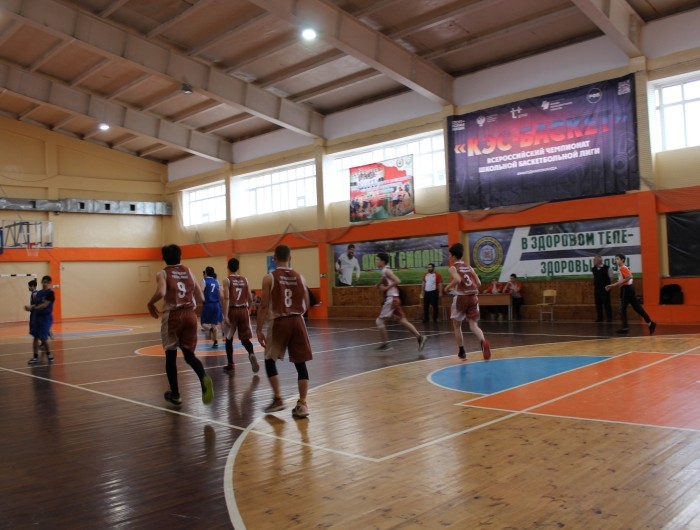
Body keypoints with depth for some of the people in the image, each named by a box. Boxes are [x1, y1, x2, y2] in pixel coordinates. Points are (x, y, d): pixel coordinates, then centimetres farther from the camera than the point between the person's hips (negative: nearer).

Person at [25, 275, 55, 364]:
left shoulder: (50, 292, -10)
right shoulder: (38, 293, 12)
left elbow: (44, 305, -18)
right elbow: (36, 304, 14)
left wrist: (33, 308, -25)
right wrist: (30, 307, -5)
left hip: (46, 317, -7)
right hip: (37, 316, 7)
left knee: (43, 338, -5)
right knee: (35, 337, 5)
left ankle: (48, 354, 16)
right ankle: (35, 357, 10)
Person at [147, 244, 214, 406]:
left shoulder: (162, 274, 0)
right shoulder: (189, 272, 13)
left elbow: (161, 292, -21)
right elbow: (201, 298, 11)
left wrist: (150, 304, -2)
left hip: (172, 316, -3)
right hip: (190, 314, 3)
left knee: (171, 355, 13)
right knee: (189, 354, 10)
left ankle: (175, 395, 19)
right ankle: (204, 378, -20)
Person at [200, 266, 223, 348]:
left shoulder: (204, 281, -2)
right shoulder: (216, 281, 11)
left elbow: (201, 292, -18)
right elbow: (221, 296, 9)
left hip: (207, 304, -4)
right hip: (216, 304, 4)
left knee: (204, 323, 6)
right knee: (214, 323, 10)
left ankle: (209, 329, -26)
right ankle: (215, 342, 6)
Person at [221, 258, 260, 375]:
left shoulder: (227, 280, -5)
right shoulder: (245, 279, 7)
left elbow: (226, 298, -15)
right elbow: (250, 299, 6)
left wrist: (225, 315, -17)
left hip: (232, 310, -3)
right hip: (243, 310, 3)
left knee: (229, 338, 12)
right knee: (245, 338, 8)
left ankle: (231, 365, 16)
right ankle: (251, 354, -22)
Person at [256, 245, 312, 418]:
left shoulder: (269, 277, -5)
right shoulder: (299, 277, 6)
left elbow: (264, 306, -8)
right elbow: (306, 305, 9)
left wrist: (259, 329, -3)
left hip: (279, 322, -3)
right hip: (297, 321, 3)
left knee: (270, 360, 15)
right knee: (300, 363, 5)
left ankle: (278, 399, 13)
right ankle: (302, 404, 4)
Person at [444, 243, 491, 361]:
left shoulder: (453, 268, -3)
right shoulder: (469, 267, 14)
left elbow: (457, 280, -23)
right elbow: (478, 283, 9)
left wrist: (448, 287, -7)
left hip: (460, 297, -4)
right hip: (473, 297, 4)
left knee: (456, 325, 14)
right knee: (473, 325, 2)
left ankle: (461, 351, 16)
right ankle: (483, 342, -28)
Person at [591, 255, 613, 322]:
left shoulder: (607, 268, -10)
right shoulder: (593, 269, 5)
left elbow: (611, 278, -3)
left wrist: (608, 285, 0)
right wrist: (595, 284, 11)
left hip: (605, 288, -5)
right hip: (597, 288, 5)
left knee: (606, 303, -2)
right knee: (598, 304, 7)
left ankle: (609, 318, 8)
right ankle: (599, 318, 16)